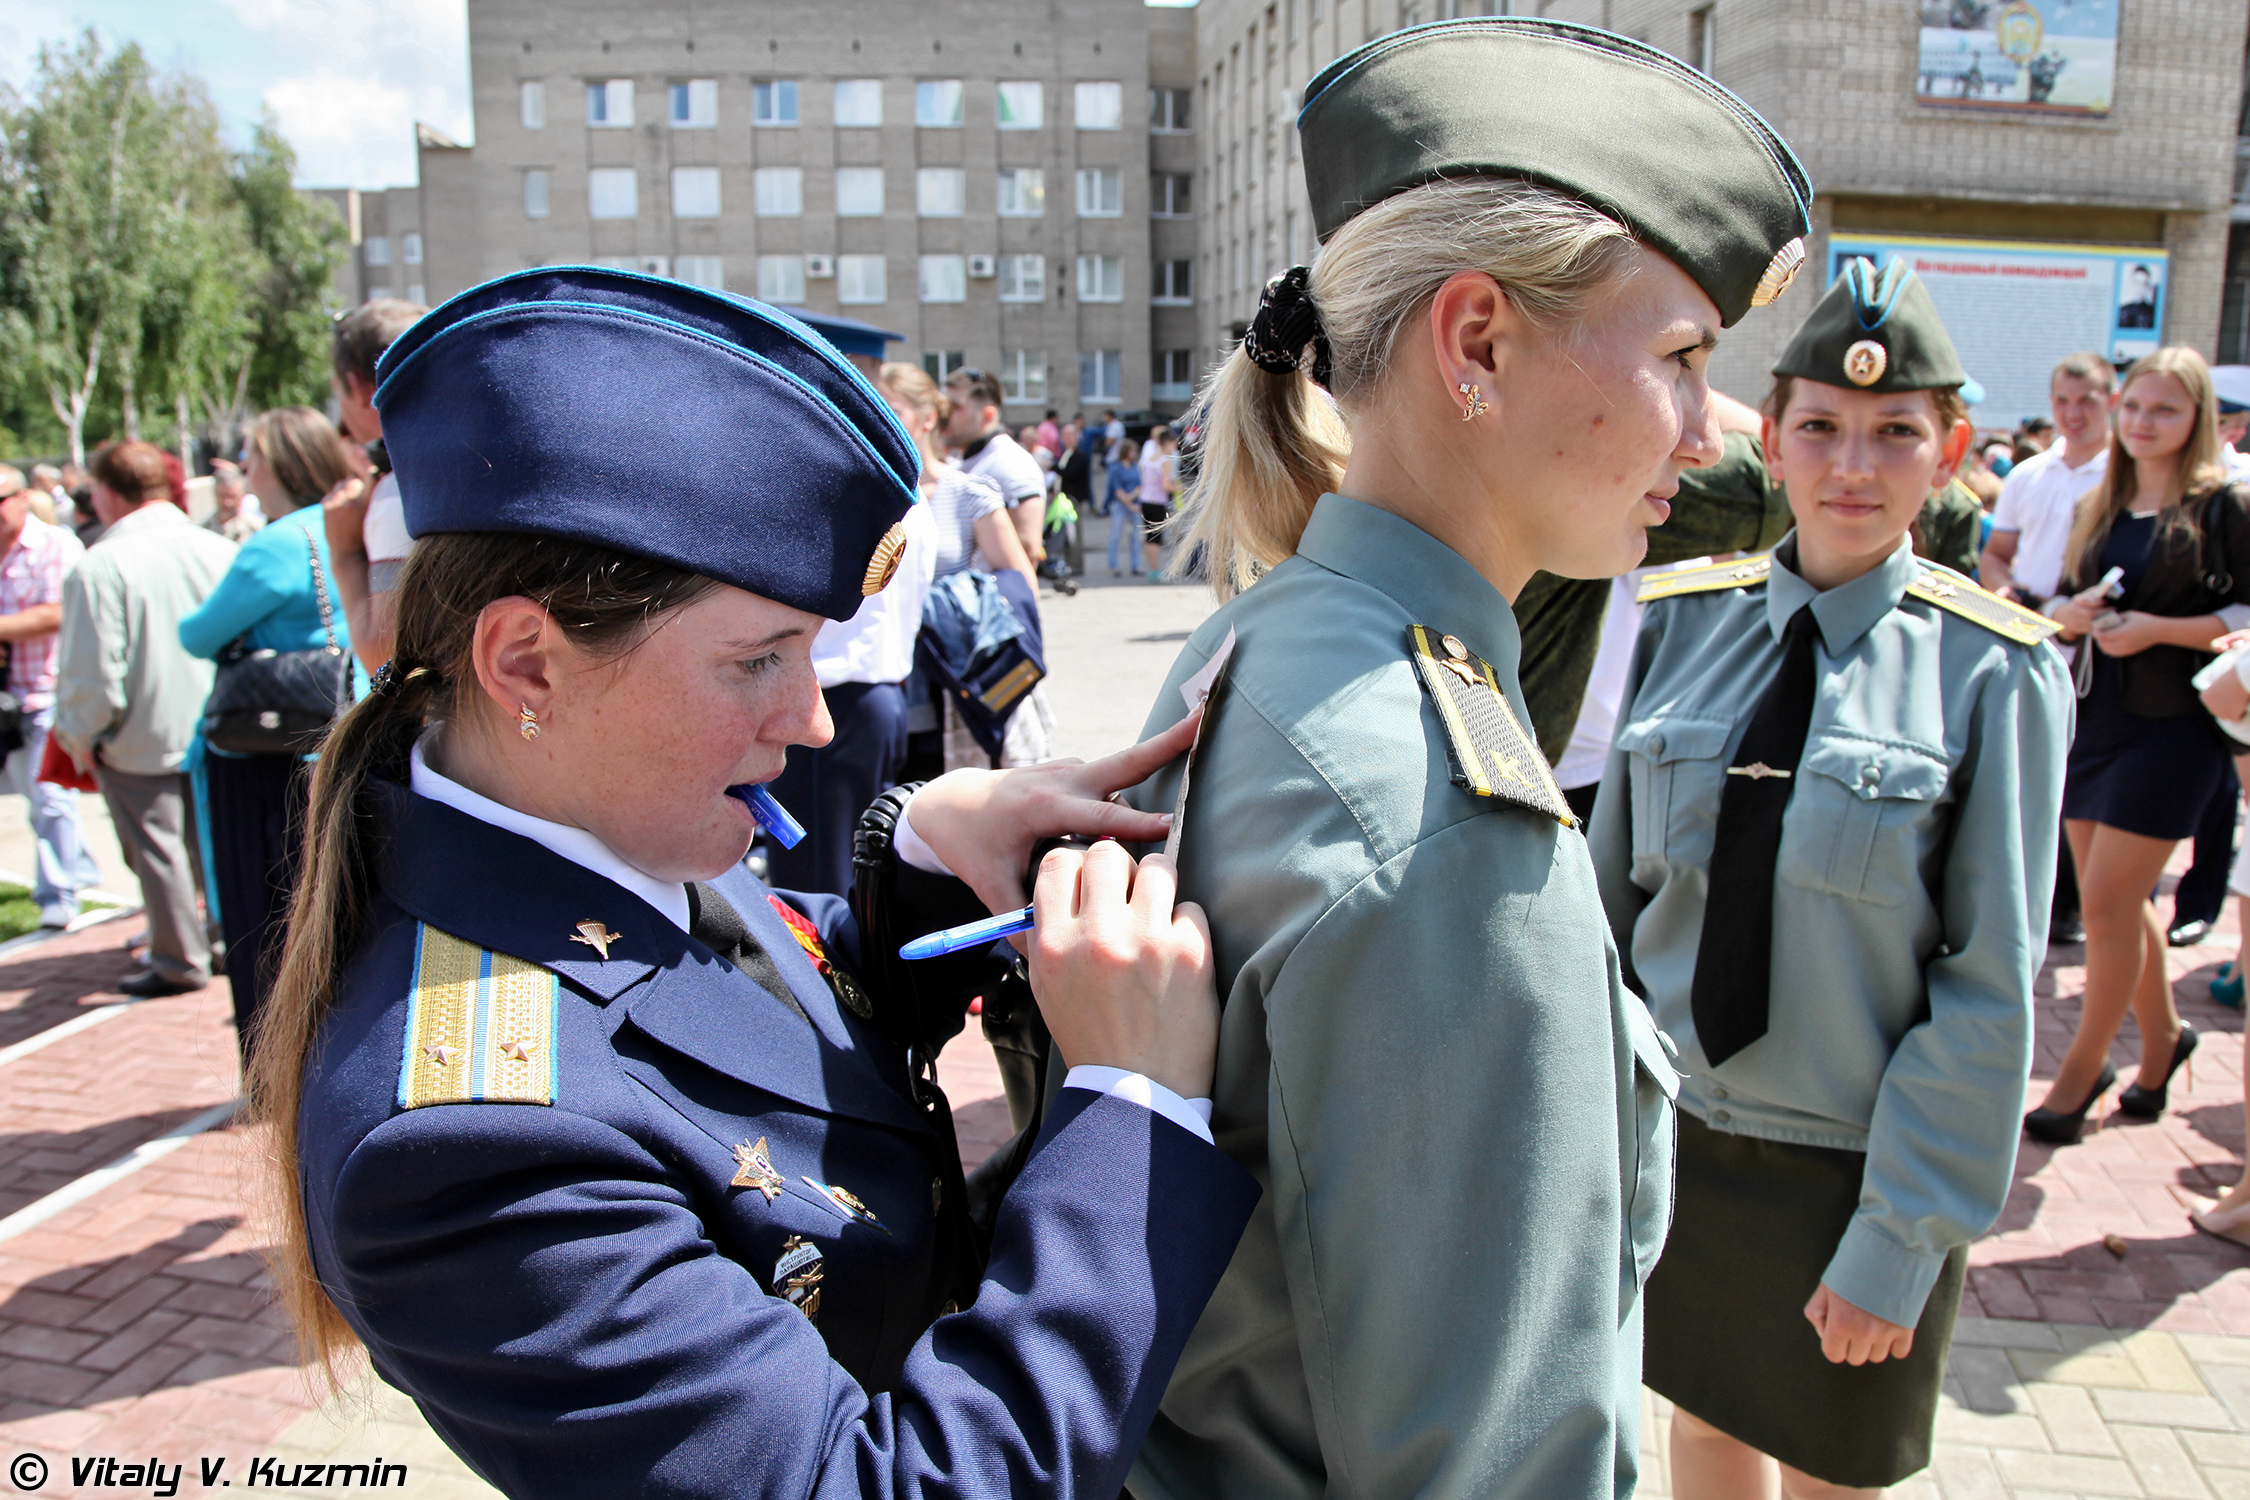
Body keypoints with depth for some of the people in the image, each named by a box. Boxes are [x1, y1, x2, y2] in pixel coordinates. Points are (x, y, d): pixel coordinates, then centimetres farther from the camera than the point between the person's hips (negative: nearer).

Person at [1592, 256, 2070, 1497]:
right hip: (1671, 1133, 3)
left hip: (1852, 1169, -2)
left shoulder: (1995, 671, -13)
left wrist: (1901, 1241, -12)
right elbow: (1611, 885, 2)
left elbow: (1990, 989, -12)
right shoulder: (1681, 621, -4)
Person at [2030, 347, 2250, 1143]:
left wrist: (2157, 628, -18)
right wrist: (2068, 613, -7)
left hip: (2172, 725, -6)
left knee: (2106, 898, -6)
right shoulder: (2100, 508, 12)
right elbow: (2062, 600, 15)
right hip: (2093, 716, 6)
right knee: (2117, 897, 13)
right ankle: (2162, 1034, 34)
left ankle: (2084, 1065, 10)